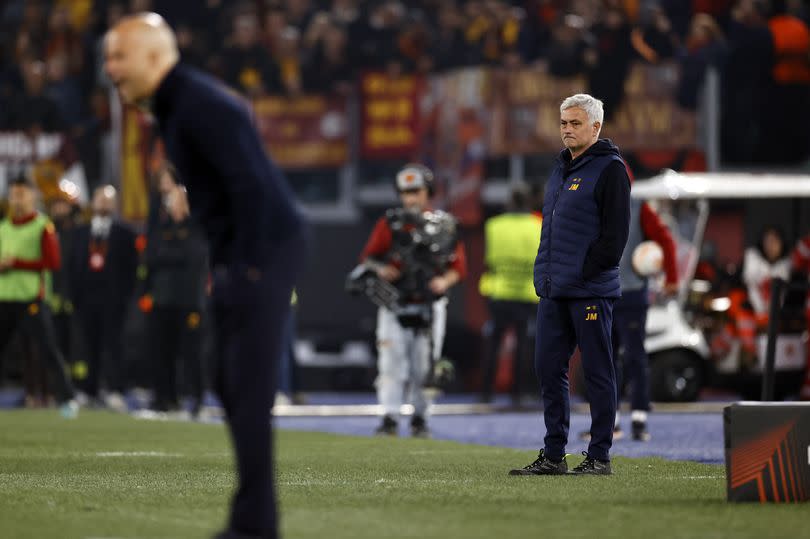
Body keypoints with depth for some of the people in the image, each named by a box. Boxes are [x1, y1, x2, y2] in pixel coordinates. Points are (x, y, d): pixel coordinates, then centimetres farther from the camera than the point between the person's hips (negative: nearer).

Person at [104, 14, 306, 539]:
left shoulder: (202, 105, -17)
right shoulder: (174, 105, 15)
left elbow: (253, 186, -23)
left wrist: (245, 268, -19)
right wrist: (221, 264, 16)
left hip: (266, 249, -10)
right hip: (238, 257, 10)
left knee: (248, 387, -10)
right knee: (231, 384, 12)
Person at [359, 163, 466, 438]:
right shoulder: (388, 225, 2)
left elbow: (459, 266, 5)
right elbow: (368, 257, 7)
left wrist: (444, 282, -14)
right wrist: (379, 270, -15)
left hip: (430, 304, 0)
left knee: (424, 364, 3)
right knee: (391, 360, -10)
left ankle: (420, 418, 16)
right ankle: (389, 418, -10)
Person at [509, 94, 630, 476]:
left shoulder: (610, 169, -8)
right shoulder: (561, 168, 18)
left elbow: (615, 233, -14)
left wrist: (584, 273, -16)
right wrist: (545, 272, 13)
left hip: (590, 292, -8)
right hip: (553, 289, 8)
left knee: (597, 372, -2)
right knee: (549, 369, 8)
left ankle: (599, 456, 3)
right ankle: (553, 455, 14)